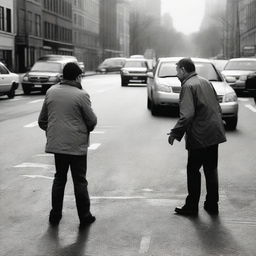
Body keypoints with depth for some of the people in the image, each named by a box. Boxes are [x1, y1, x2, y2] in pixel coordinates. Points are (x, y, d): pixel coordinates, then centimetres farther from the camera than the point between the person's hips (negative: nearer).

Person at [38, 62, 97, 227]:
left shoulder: (51, 92, 3)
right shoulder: (81, 95, -13)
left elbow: (42, 120, 9)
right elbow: (92, 121, -8)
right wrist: (87, 129, 13)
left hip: (56, 143, 5)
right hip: (76, 145, -5)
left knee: (59, 178, 17)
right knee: (80, 181, 6)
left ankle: (55, 215, 22)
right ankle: (84, 216, 14)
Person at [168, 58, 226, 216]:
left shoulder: (188, 86, -12)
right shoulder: (206, 82, 13)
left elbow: (187, 115, -21)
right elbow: (218, 107, 18)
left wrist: (175, 133, -13)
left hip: (199, 137, -8)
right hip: (215, 133, 8)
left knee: (193, 171, 4)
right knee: (211, 170, 15)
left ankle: (192, 207, 12)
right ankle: (212, 205, 22)